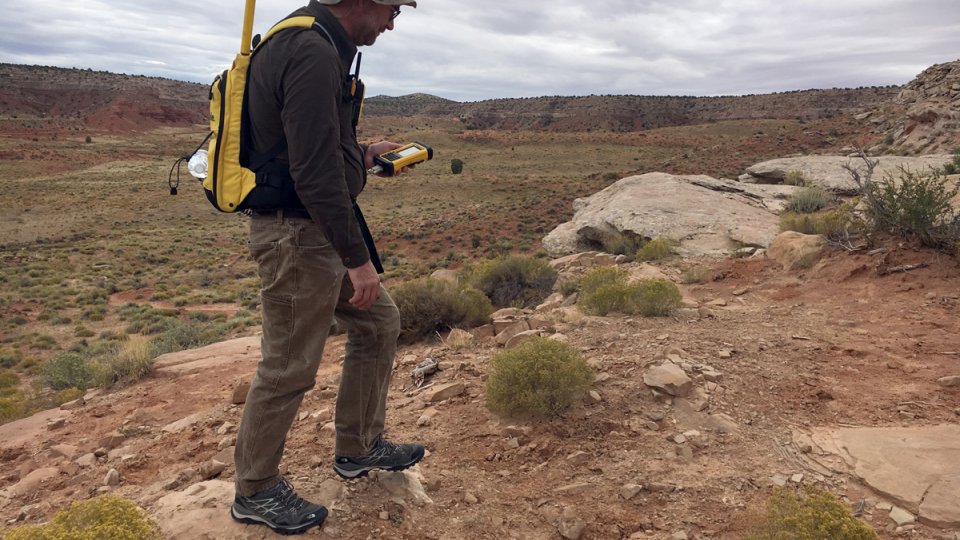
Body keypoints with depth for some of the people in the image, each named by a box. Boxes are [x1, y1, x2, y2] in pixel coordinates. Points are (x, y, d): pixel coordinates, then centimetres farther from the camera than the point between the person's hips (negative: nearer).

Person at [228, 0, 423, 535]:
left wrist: (364, 155, 16)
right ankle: (255, 492, 26)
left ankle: (359, 448, 33)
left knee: (380, 322, 18)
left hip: (318, 228, 11)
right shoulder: (314, 53, -21)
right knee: (289, 369, 4)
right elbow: (315, 173, -26)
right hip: (297, 234, -11)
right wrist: (357, 258, -21)